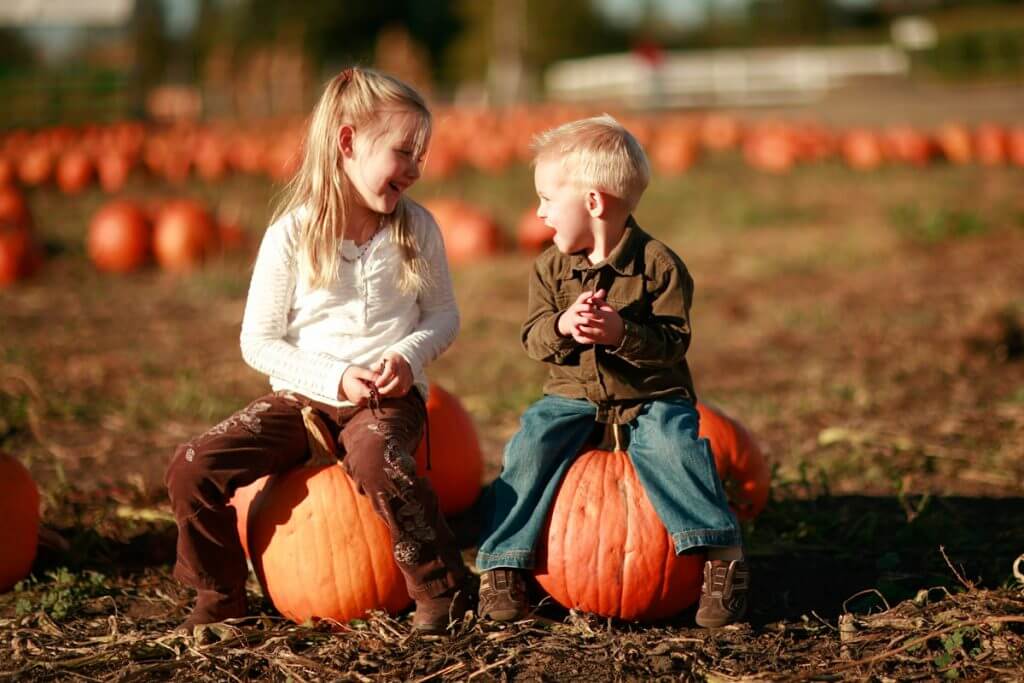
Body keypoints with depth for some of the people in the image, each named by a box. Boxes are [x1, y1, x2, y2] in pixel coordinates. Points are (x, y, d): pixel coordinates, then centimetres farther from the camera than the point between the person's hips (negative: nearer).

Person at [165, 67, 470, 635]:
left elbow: (443, 315, 10)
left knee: (378, 461, -37)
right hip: (301, 395, 1)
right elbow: (259, 342, -3)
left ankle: (441, 590, -18)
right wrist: (333, 378, -15)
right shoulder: (291, 235, -4)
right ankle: (218, 597, 7)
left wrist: (409, 355, -12)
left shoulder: (416, 228, 2)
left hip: (389, 396, -1)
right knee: (192, 467, -16)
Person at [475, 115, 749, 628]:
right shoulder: (551, 267, 2)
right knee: (530, 446, -18)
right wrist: (561, 326, -23)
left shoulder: (658, 264, -11)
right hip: (573, 394, 4)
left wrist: (622, 333, -31)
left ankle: (723, 555, -22)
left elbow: (673, 342, -14)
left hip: (650, 396, -3)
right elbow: (533, 338, -1)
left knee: (671, 445, -30)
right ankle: (501, 566, -12)